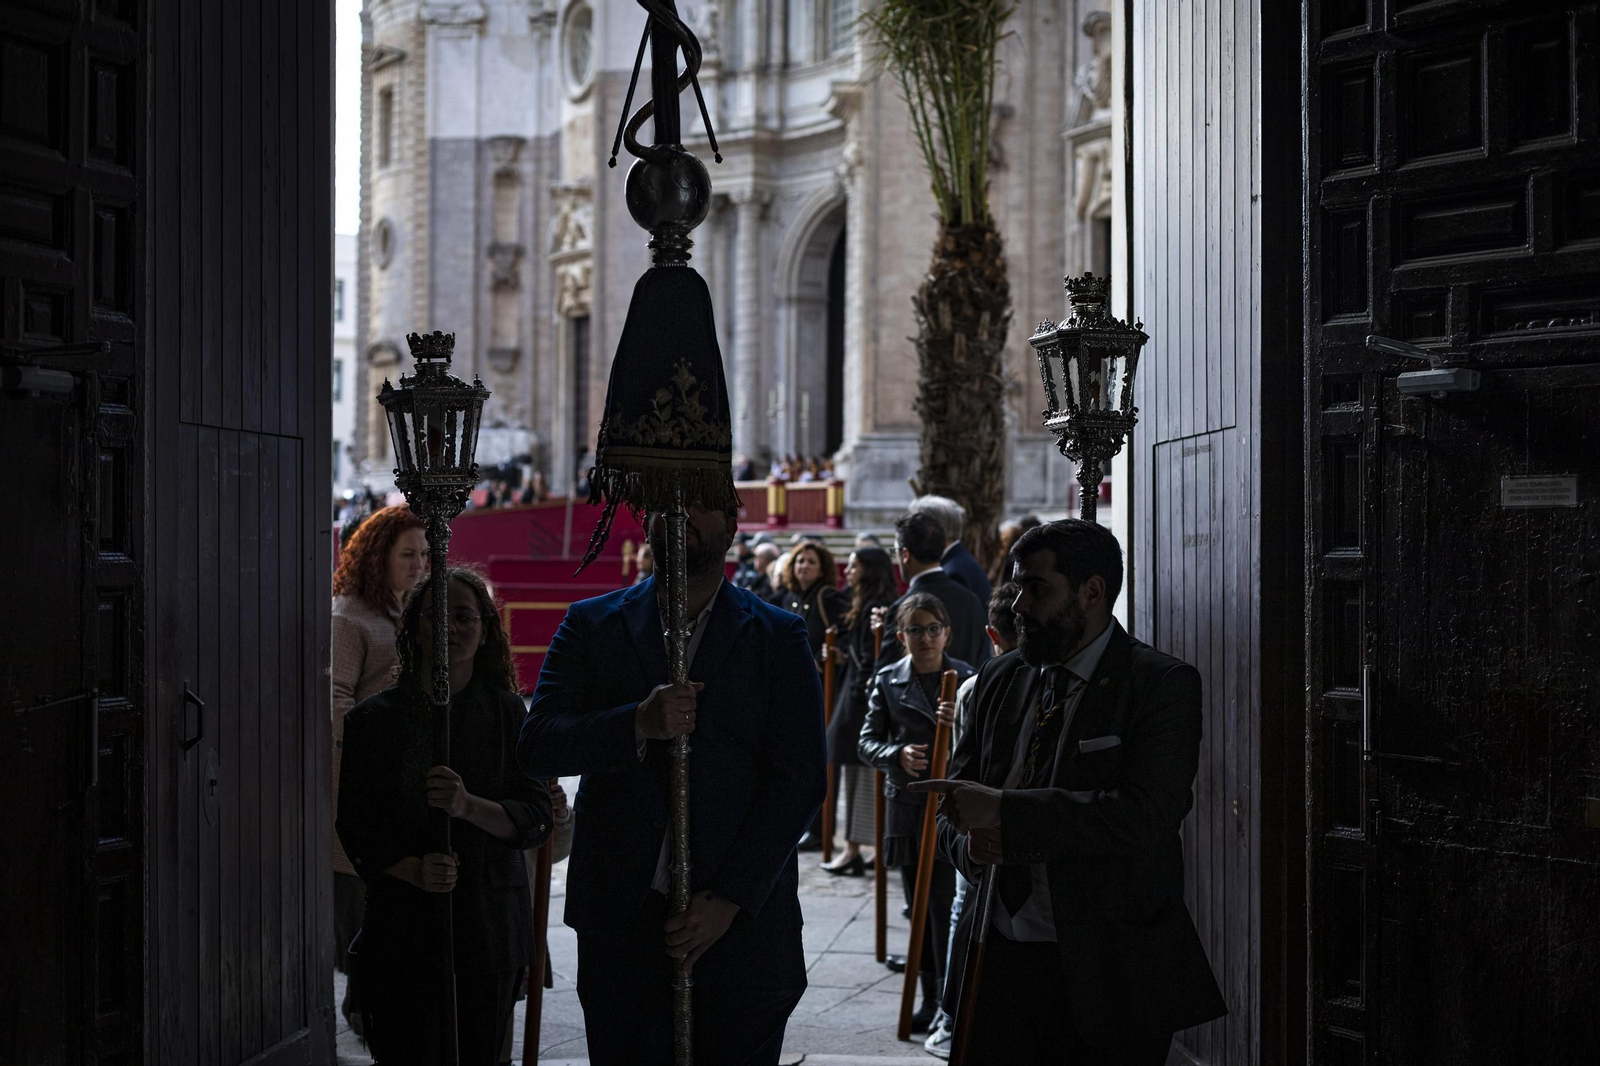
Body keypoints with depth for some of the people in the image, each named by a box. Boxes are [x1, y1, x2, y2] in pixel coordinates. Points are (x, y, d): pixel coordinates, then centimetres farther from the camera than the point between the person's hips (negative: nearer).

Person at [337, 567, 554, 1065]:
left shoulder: (509, 714, 5)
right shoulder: (374, 718, 5)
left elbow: (537, 821, -1)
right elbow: (355, 826, 2)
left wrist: (469, 807, -19)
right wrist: (413, 870, -16)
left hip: (489, 926, 1)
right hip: (403, 925, -1)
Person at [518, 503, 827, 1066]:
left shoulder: (779, 636, 5)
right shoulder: (591, 625, 9)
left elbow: (801, 780, -2)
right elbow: (536, 745, -1)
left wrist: (729, 900, -10)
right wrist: (638, 725, -18)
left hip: (743, 926, -1)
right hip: (620, 923, 1)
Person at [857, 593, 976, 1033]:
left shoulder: (965, 680, 0)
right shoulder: (888, 681, 6)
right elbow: (867, 741, 5)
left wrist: (961, 723, -24)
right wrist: (897, 754, -15)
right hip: (906, 806, 3)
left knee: (946, 908, -8)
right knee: (920, 909, 9)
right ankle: (931, 998, 18)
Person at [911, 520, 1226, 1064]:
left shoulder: (1162, 684, -8)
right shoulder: (1001, 679, 10)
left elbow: (1147, 814, -21)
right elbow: (954, 804, 16)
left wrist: (1001, 810, -23)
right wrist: (971, 843, -9)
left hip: (1112, 973, -5)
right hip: (1001, 959, 5)